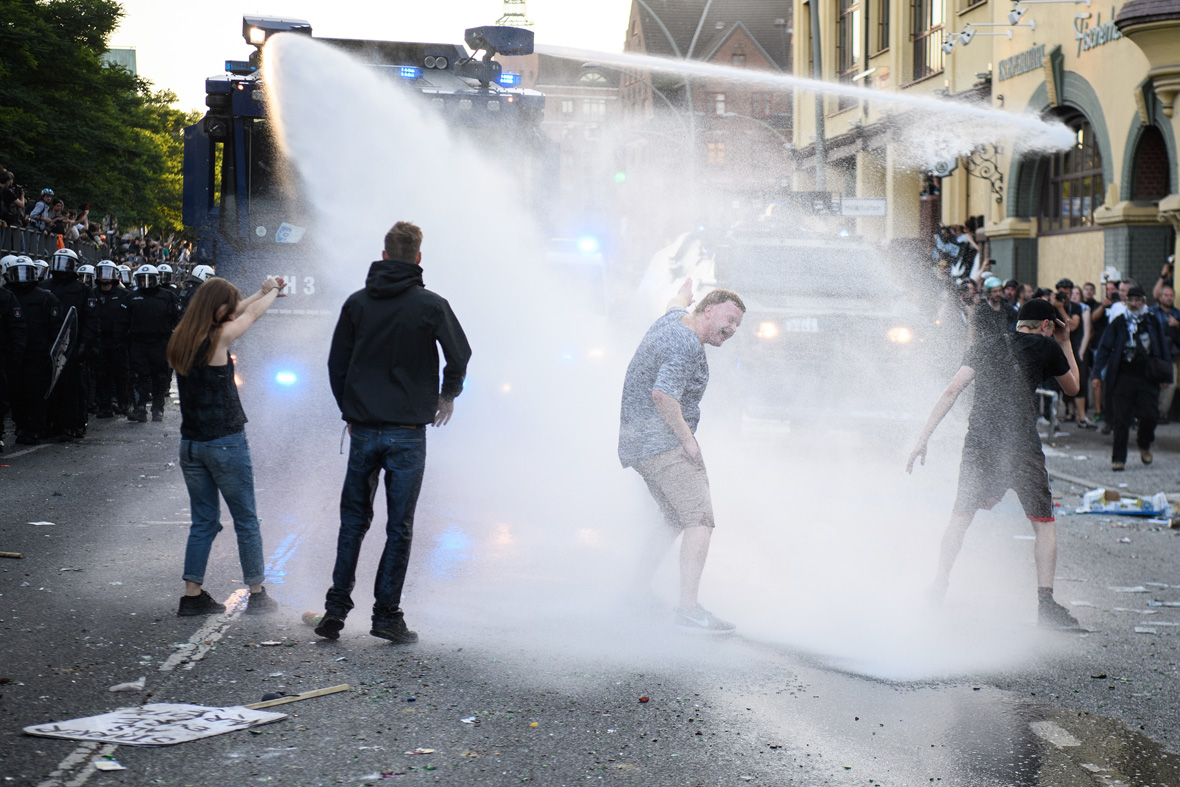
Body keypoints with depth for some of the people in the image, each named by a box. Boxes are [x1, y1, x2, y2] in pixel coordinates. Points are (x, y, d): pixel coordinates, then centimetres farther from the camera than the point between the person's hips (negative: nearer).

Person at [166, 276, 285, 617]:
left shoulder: (181, 339, 4)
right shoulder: (217, 339, -16)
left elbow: (235, 312, 18)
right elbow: (252, 314, 1)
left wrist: (262, 292, 26)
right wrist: (272, 291, 21)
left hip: (191, 444, 7)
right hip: (225, 444, -7)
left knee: (204, 521, 13)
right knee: (246, 521, 6)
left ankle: (193, 595, 11)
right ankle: (257, 594, 14)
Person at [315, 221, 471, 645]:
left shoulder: (356, 303, 4)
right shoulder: (431, 305, -6)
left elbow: (336, 363, 8)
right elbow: (460, 355, -2)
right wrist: (448, 395, 16)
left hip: (363, 431, 3)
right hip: (408, 434, -3)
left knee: (353, 521, 13)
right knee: (399, 528, 4)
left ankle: (335, 609, 10)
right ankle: (386, 615, 5)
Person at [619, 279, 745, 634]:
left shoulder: (672, 319, 14)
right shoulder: (687, 345, -16)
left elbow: (676, 305, 41)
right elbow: (662, 395, -28)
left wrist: (684, 293, 63)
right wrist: (687, 437, -18)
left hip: (635, 442, 11)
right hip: (664, 442, -11)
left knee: (676, 520, 16)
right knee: (699, 520, -15)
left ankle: (637, 590, 14)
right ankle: (688, 607, -22)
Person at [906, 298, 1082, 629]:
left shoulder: (983, 347, 17)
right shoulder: (1047, 347, 9)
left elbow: (951, 391, 8)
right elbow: (1072, 388, 25)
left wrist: (924, 437, 7)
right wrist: (1066, 343, 34)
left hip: (979, 442, 3)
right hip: (1022, 446, -3)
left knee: (960, 519, 14)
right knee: (1044, 524, 9)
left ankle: (937, 593, 14)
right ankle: (1046, 603, 2)